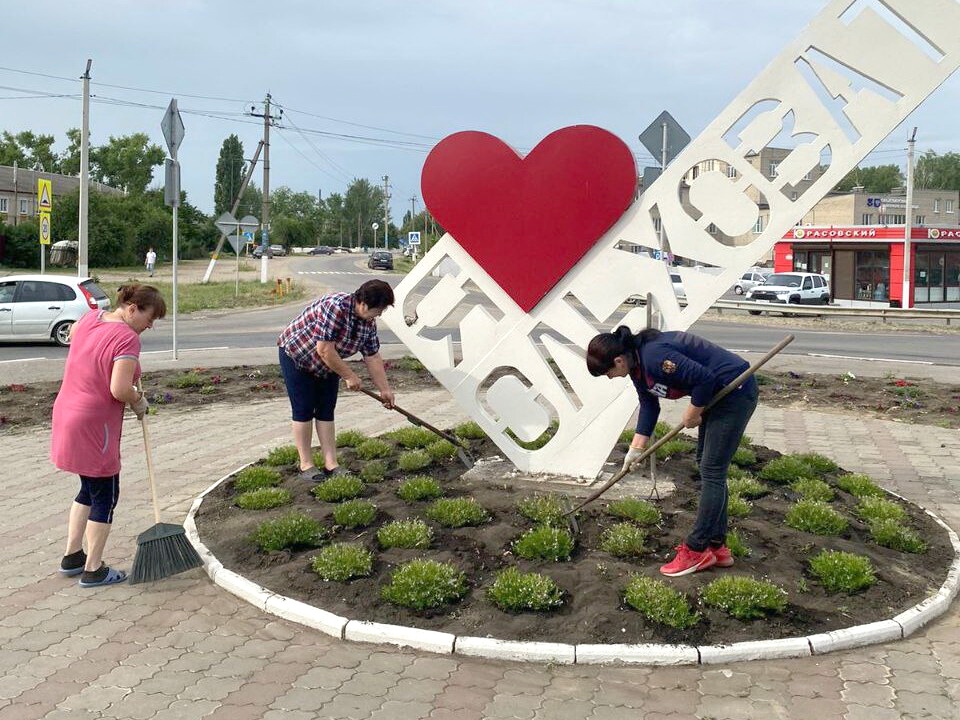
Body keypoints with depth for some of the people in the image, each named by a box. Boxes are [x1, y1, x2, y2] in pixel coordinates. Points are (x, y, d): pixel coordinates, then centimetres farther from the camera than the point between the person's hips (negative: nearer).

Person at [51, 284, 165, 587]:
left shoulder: (90, 318, 5)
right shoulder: (127, 338, -21)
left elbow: (72, 334, 30)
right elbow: (120, 389, -28)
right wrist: (138, 401, -7)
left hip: (67, 416, 9)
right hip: (94, 426, -9)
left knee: (89, 489, 23)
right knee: (105, 496, 5)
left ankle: (72, 556, 30)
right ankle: (93, 570, 12)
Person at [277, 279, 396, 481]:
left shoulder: (368, 322, -9)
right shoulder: (335, 307, -35)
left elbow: (373, 358, -1)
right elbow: (324, 350, -34)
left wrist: (384, 389, -2)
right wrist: (349, 376, -26)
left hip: (326, 364, 7)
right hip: (296, 356, -7)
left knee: (326, 411, 4)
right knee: (304, 411, -4)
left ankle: (331, 464, 6)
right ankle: (306, 464, 4)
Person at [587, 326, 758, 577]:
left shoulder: (654, 357, -29)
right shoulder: (637, 364, 3)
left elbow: (704, 378, -29)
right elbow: (648, 404, 13)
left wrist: (693, 413, -13)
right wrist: (636, 447, 8)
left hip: (736, 390, -11)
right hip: (717, 394, 11)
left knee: (712, 471, -7)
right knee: (706, 464, 14)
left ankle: (696, 550, 0)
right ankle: (717, 546, 22)